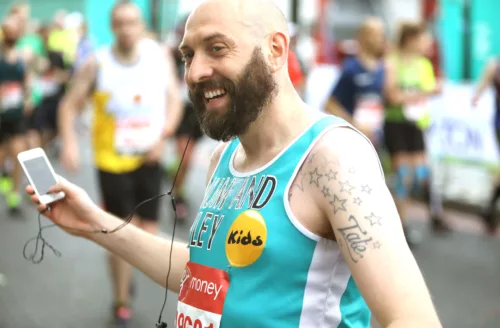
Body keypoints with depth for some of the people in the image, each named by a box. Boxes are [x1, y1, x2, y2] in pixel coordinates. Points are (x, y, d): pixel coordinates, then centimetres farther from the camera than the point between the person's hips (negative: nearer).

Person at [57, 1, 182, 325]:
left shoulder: (159, 55, -4)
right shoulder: (97, 64, -12)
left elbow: (173, 99, 4)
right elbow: (70, 105, -6)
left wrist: (164, 134, -11)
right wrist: (69, 143, -20)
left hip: (149, 158, 3)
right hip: (113, 160, -3)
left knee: (148, 233, 7)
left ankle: (127, 272, 40)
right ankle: (122, 301, 21)